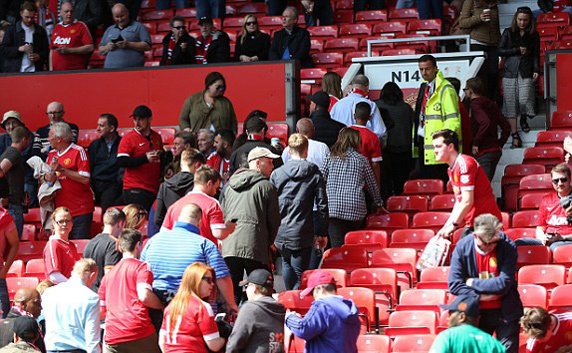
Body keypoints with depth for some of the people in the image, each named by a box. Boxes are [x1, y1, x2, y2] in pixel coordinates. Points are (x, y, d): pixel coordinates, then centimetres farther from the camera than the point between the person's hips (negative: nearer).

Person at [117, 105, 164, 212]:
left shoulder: (157, 137, 16)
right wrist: (145, 159, -19)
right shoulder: (128, 138, -3)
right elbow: (121, 162, -13)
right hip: (134, 190, -6)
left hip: (154, 189, 6)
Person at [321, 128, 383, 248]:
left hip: (333, 207, 0)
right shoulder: (361, 160, 8)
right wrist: (379, 203, 33)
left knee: (337, 246, -6)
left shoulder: (331, 158, 9)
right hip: (356, 209, 0)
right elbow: (372, 185, 17)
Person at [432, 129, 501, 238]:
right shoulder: (451, 170, 16)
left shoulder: (464, 163, -15)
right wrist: (446, 226, 12)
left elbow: (467, 201, -20)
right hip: (471, 223, 9)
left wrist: (453, 225, -14)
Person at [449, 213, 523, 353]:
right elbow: (454, 285, -10)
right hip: (477, 313, 1)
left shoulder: (507, 246, -12)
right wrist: (481, 296, -17)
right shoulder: (462, 247, -8)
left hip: (505, 313, -1)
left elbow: (504, 284, -20)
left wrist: (472, 282, -13)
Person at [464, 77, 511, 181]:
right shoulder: (491, 104, 16)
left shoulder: (475, 104, -9)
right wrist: (499, 144, 17)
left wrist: (476, 143, -18)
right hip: (495, 151, 9)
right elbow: (506, 126, 16)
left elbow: (485, 122, -26)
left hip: (484, 153, -9)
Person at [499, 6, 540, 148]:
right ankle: (515, 135, -3)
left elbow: (536, 54, 9)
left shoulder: (534, 35, 10)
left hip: (526, 72, 0)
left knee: (524, 100, -13)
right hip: (510, 72, 0)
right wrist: (517, 50, -4)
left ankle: (523, 120, 21)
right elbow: (500, 51, 4)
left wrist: (536, 70, -5)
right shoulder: (508, 33, 9)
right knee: (511, 103, -6)